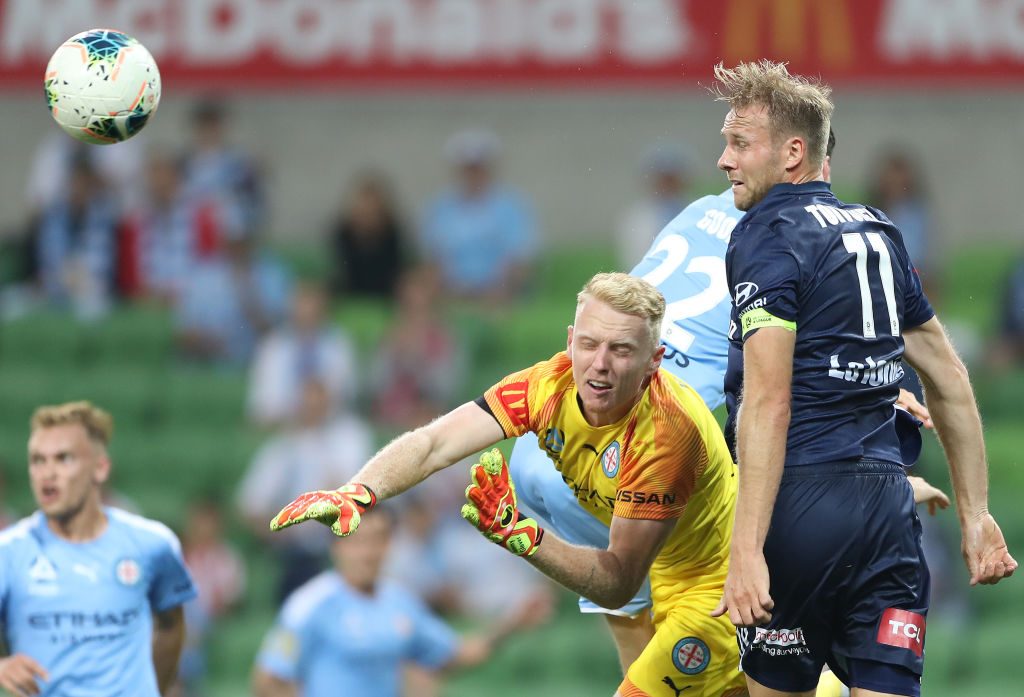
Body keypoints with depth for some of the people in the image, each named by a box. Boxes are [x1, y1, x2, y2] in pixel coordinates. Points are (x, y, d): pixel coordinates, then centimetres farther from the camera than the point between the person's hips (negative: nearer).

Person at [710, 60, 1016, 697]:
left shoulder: (767, 236, -6)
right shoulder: (878, 233, 17)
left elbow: (768, 402, -17)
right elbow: (949, 379, 21)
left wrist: (746, 549, -22)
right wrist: (976, 514, 24)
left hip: (804, 501, -6)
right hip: (889, 504, 6)